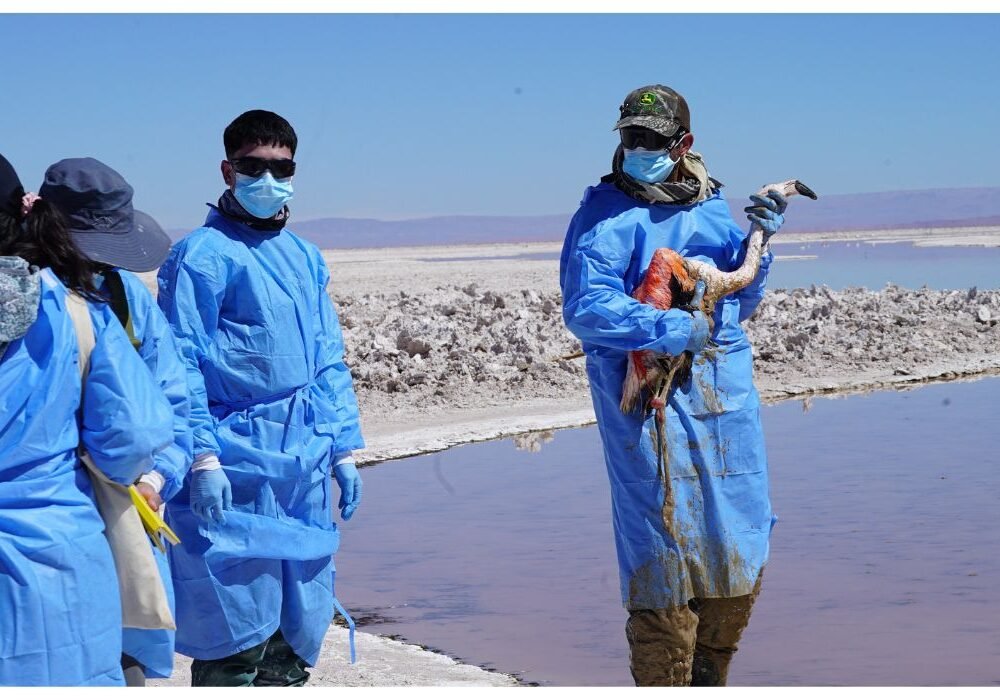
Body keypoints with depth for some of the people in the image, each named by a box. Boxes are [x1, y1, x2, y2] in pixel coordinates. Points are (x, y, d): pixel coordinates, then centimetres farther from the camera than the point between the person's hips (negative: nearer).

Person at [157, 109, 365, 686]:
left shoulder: (306, 257, 15)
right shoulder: (203, 255, -6)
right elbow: (181, 365, -11)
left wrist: (343, 448, 14)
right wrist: (202, 458, -17)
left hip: (304, 466, 7)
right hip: (237, 468, -7)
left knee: (300, 623, 12)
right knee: (236, 626, -6)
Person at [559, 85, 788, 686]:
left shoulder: (713, 204, 13)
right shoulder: (607, 213, -6)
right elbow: (584, 306, -17)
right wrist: (667, 330, -23)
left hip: (726, 394, 6)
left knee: (740, 555, 13)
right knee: (664, 561, -4)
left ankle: (708, 681, 32)